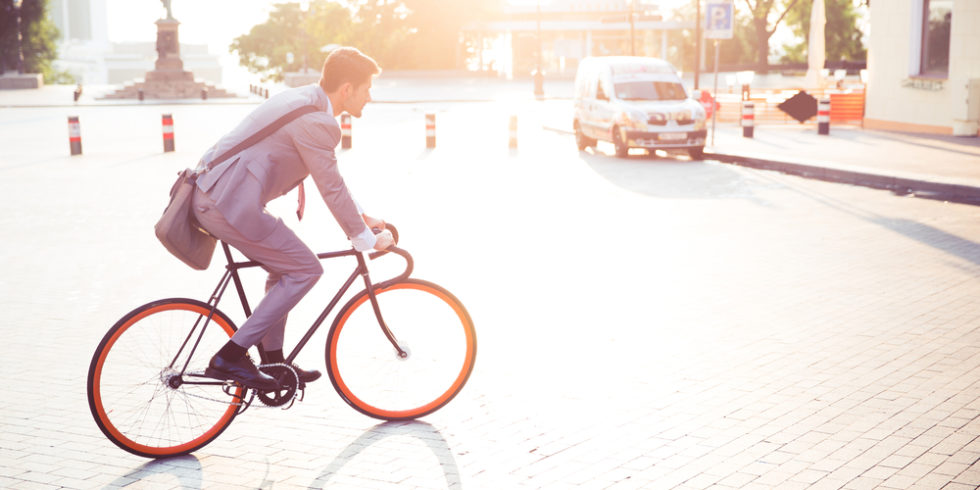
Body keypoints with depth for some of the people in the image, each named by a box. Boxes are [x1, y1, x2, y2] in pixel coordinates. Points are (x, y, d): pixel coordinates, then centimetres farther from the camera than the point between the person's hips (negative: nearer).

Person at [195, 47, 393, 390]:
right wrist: (366, 239, -1)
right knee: (305, 270, -2)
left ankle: (274, 361, 30)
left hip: (208, 193, 10)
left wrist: (361, 217, 28)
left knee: (284, 269, 21)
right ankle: (230, 357, -2)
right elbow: (332, 189, -12)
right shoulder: (317, 121, -16)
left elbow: (330, 179, 26)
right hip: (231, 205, -10)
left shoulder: (304, 99, 17)